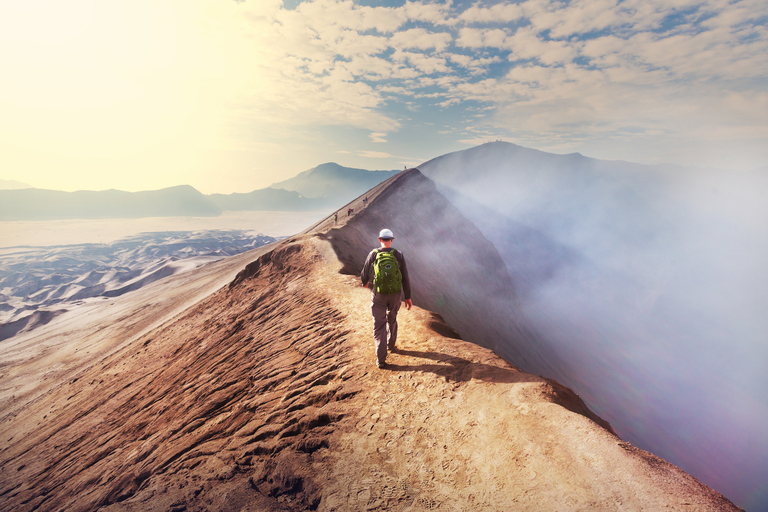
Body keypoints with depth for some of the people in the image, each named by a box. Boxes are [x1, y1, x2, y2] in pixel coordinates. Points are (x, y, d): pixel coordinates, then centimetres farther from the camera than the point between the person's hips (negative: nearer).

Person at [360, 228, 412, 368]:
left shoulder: (373, 254, -7)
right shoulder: (399, 255, -5)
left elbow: (365, 274, 2)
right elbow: (405, 278, -3)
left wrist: (364, 282, 26)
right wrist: (407, 297, 6)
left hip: (378, 295, -2)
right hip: (395, 294, 2)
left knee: (379, 325, 6)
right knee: (392, 319, 26)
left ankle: (381, 359, 5)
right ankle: (391, 345, 44)